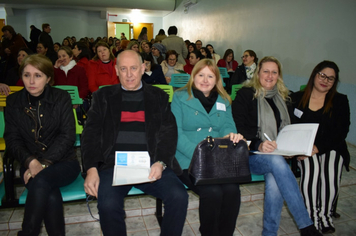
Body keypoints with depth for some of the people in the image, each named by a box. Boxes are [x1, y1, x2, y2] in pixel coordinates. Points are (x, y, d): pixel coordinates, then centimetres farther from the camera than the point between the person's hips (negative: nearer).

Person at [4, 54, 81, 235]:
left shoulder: (61, 98, 1)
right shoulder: (13, 101, 8)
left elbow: (67, 136, -6)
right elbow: (12, 139, 4)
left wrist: (44, 164, -17)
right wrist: (30, 161, -16)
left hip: (63, 163, -1)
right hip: (31, 164, 1)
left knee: (41, 181, -33)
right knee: (51, 195, -31)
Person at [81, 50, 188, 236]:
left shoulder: (158, 96, 14)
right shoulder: (103, 96, 14)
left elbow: (169, 133, 5)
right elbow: (90, 134, 7)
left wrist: (160, 163, -13)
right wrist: (91, 169, -9)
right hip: (113, 164, 0)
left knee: (179, 197, -23)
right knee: (108, 204, -28)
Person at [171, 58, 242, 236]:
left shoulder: (224, 101, 19)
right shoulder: (180, 98, 4)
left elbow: (227, 126, 10)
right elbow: (176, 133, -7)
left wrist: (232, 135, -17)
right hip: (189, 161, -3)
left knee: (232, 189, -24)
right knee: (212, 191, -27)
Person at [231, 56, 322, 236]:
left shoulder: (282, 97, 19)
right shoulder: (245, 94, 2)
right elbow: (238, 128, -7)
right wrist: (258, 145, -24)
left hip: (277, 153, 4)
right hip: (251, 155, -4)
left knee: (274, 182, -31)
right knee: (276, 161, -36)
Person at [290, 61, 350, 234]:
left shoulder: (340, 101, 9)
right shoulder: (297, 99, 9)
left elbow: (341, 132, -2)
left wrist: (318, 147, -16)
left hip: (331, 148, 1)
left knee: (331, 172, -30)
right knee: (311, 168, -31)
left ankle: (325, 213, -5)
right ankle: (312, 215, -12)